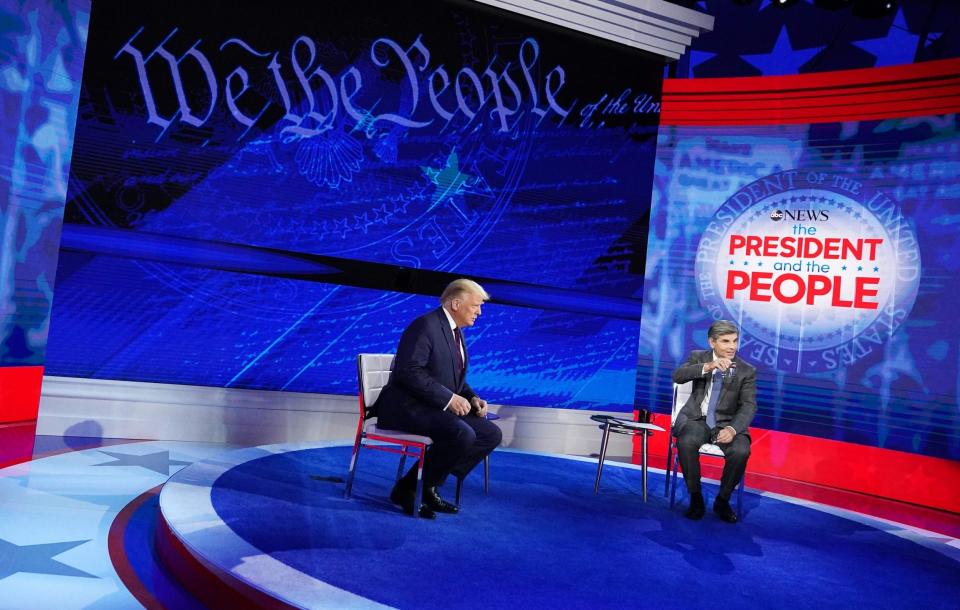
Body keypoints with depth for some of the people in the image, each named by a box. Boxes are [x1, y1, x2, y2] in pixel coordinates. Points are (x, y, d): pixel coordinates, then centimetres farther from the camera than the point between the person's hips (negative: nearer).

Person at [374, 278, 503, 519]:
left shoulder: (455, 332, 16)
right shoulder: (425, 325, -14)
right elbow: (408, 371, -24)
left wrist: (472, 398, 2)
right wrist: (449, 398, -25)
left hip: (438, 408, 10)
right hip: (407, 407, -10)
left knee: (491, 434, -3)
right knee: (462, 434, -31)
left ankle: (429, 487, 2)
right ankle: (408, 488, -11)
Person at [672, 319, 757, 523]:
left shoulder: (747, 371, 2)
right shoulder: (699, 357, 4)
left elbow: (748, 406, -7)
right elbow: (677, 376, -14)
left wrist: (732, 429, -27)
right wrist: (707, 367, -31)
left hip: (727, 423, 1)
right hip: (697, 418, 0)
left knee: (740, 451, -30)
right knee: (686, 443, -33)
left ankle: (722, 500, -4)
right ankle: (695, 497, -11)